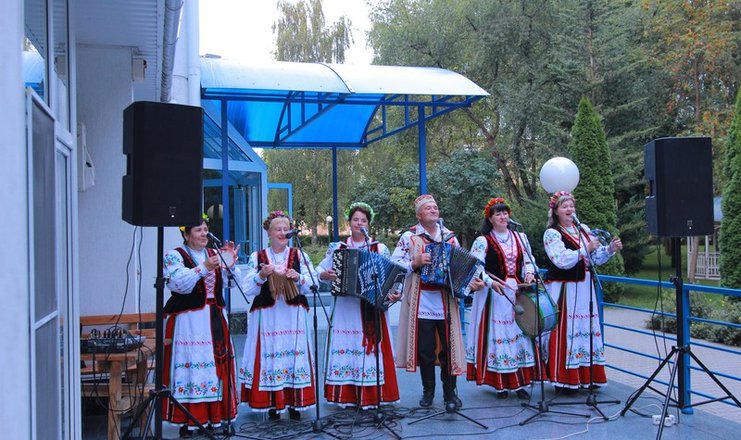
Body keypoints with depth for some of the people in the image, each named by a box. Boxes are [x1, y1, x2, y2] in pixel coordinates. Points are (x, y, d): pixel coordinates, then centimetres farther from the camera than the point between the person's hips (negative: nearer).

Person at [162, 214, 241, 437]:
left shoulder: (214, 254, 15)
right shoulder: (175, 256, -1)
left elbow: (233, 281, 9)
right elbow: (179, 283, -17)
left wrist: (231, 261, -7)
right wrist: (204, 267, -24)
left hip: (215, 319, 5)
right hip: (188, 321, -5)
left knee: (216, 365, 6)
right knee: (190, 365, -6)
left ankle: (214, 417, 15)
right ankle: (187, 422, 2)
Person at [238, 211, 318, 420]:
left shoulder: (299, 256, 9)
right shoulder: (257, 257, 6)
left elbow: (311, 286, 3)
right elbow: (248, 289, -1)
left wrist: (299, 277, -15)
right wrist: (262, 275, -17)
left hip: (293, 315, 1)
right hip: (267, 316, -1)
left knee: (294, 354, 0)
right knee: (269, 355, -3)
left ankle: (295, 405, 9)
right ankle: (273, 405, 8)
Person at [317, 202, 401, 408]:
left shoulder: (380, 249, 6)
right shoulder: (337, 248, 10)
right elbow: (319, 270, 10)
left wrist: (394, 293, -17)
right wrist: (326, 275, -12)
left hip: (370, 307, -1)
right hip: (344, 307, 1)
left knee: (369, 348, -3)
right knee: (345, 348, 1)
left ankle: (371, 396, 5)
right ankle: (345, 396, 9)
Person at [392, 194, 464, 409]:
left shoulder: (449, 236, 12)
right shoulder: (409, 237, 3)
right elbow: (394, 263, -2)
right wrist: (415, 263, -15)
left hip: (446, 301, 2)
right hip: (421, 303, -2)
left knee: (449, 347, 2)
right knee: (425, 349, 3)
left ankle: (450, 392, 16)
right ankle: (428, 391, 19)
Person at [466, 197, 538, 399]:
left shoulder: (520, 237, 13)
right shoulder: (482, 241, -2)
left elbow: (529, 261, 17)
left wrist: (529, 273, -4)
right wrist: (491, 282, -23)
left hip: (518, 292, 4)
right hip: (494, 294, -4)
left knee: (520, 333, 2)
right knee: (497, 334, -3)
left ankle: (519, 383, 9)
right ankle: (500, 384, 6)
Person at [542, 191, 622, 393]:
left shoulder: (584, 229, 13)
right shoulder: (551, 234, -5)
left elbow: (597, 258, 14)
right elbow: (562, 260, -18)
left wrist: (610, 249, -3)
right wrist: (586, 250, -22)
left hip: (584, 289, 6)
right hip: (563, 291, -6)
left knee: (587, 329, 8)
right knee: (565, 331, -5)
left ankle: (587, 376, 18)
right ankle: (564, 380, 3)